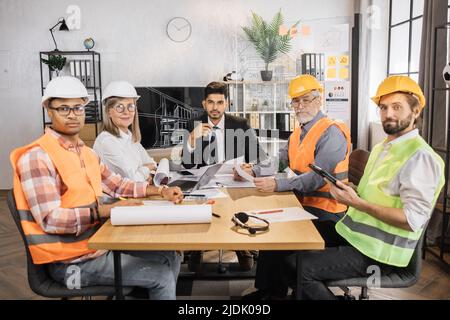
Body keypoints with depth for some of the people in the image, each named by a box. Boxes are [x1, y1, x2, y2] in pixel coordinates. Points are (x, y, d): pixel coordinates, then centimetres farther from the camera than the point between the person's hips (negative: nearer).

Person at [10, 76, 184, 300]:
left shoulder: (85, 151, 11)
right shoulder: (37, 157, -17)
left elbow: (116, 185, 16)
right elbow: (50, 219, -24)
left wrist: (160, 191, 4)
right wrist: (109, 210, -29)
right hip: (70, 261, -8)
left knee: (170, 258, 8)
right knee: (161, 276, -11)